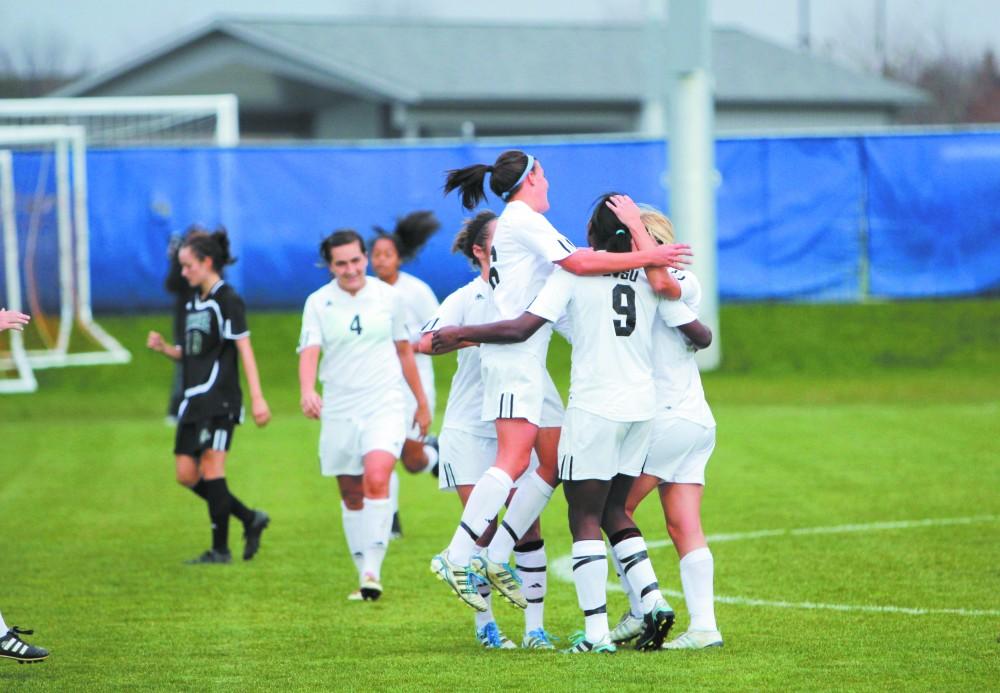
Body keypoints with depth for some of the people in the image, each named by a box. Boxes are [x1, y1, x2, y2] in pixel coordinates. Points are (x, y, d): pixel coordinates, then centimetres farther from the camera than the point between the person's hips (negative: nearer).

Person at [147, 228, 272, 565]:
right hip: (194, 399, 9)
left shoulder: (227, 300, -8)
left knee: (212, 467, -10)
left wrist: (257, 397, -18)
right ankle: (250, 519, 18)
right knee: (187, 475, 6)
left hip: (218, 398, -9)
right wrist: (165, 348, 1)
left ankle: (220, 549, -5)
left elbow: (244, 349, -13)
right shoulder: (193, 303, 17)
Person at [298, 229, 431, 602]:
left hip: (385, 406, -2)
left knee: (377, 480, -23)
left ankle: (373, 570, -22)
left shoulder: (388, 296, 2)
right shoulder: (318, 302, 0)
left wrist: (422, 402, 19)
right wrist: (307, 391, -33)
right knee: (352, 497, 7)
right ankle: (365, 576, 19)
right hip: (339, 412, 2)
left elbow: (404, 349, 13)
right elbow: (309, 351, -12)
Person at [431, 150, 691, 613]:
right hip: (512, 353, -11)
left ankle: (497, 558, 5)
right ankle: (458, 558, -25)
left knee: (554, 462, 7)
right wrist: (645, 257, -15)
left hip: (528, 359, 11)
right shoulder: (525, 220, -8)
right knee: (514, 458, -20)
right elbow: (578, 263, -19)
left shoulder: (518, 223, 23)